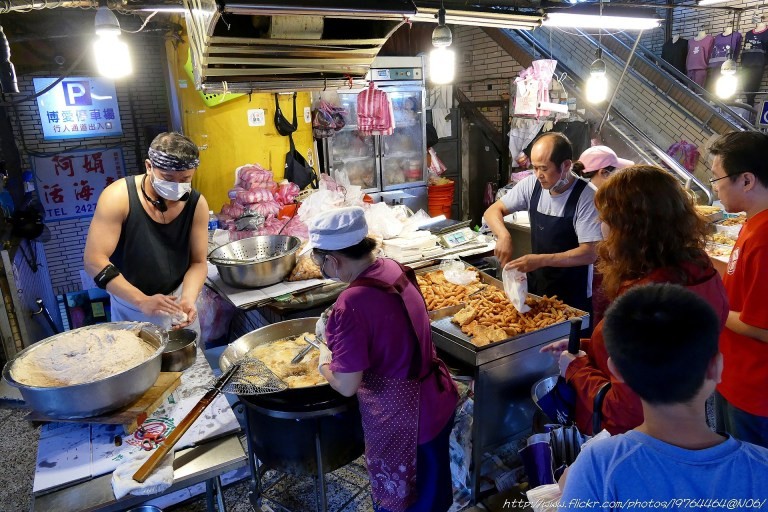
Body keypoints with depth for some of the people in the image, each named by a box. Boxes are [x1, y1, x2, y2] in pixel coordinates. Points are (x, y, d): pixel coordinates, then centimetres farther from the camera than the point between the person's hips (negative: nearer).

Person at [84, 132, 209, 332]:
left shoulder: (196, 204, -14)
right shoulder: (118, 197, -22)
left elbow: (198, 262, -8)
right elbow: (94, 261, -24)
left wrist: (187, 299, -27)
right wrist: (142, 301, -33)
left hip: (176, 300, 2)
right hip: (130, 306, -2)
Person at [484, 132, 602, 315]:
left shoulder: (586, 197, -20)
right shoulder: (532, 185, -5)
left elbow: (590, 253, -22)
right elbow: (493, 211, -1)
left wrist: (542, 260, -33)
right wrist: (504, 235, -21)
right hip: (534, 287, 5)